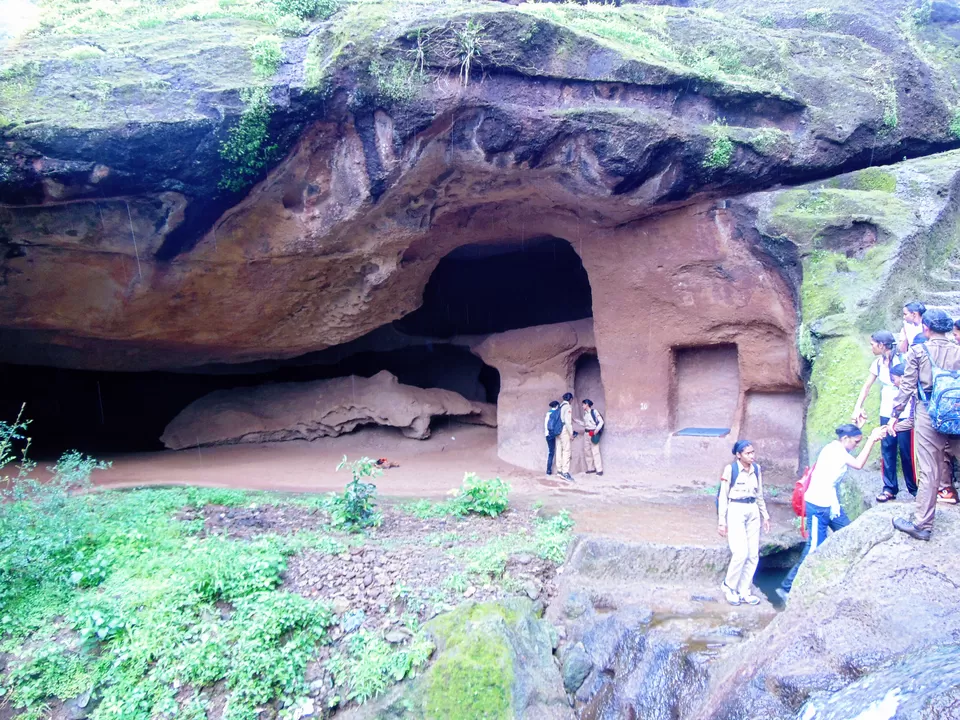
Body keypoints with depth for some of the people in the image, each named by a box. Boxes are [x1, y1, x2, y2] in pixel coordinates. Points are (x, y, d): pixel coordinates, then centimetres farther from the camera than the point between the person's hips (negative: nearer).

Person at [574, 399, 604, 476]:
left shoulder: (594, 411, -9)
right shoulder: (585, 413, 14)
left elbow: (601, 421, -11)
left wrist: (597, 429, -22)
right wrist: (575, 421, 17)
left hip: (593, 433, -8)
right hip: (587, 433, 8)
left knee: (595, 452, -10)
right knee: (587, 451, 7)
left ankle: (599, 470, -8)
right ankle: (591, 468, 14)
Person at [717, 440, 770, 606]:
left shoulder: (756, 469, 5)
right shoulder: (730, 469, -11)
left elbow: (759, 495, 16)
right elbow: (723, 496, -8)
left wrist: (765, 514, 14)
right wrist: (722, 521, -9)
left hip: (753, 512, 6)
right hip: (736, 511, -6)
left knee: (753, 555, 5)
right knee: (741, 553, -13)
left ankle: (744, 591, 16)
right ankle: (728, 586, 9)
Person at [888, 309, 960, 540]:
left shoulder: (917, 352, -2)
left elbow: (907, 387, -3)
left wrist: (895, 415, 4)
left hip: (928, 416, -2)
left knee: (929, 472, 1)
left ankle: (922, 524, 6)